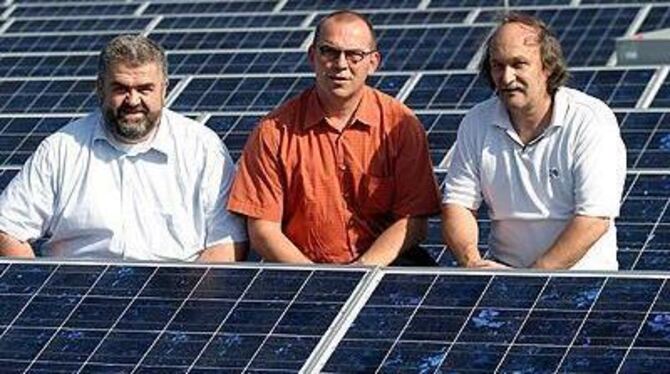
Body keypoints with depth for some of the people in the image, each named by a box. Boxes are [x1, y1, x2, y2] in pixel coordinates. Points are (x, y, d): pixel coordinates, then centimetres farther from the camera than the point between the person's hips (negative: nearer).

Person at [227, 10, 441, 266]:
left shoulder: (400, 125, 0)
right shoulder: (274, 131, -1)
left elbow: (413, 221, -3)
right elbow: (262, 229, -3)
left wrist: (362, 271, -17)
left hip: (385, 264, -1)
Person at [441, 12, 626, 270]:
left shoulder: (591, 121, -8)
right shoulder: (477, 123, 6)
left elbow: (595, 219, -15)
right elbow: (457, 204, 6)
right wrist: (472, 262, -14)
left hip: (580, 272, -4)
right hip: (503, 272, 4)